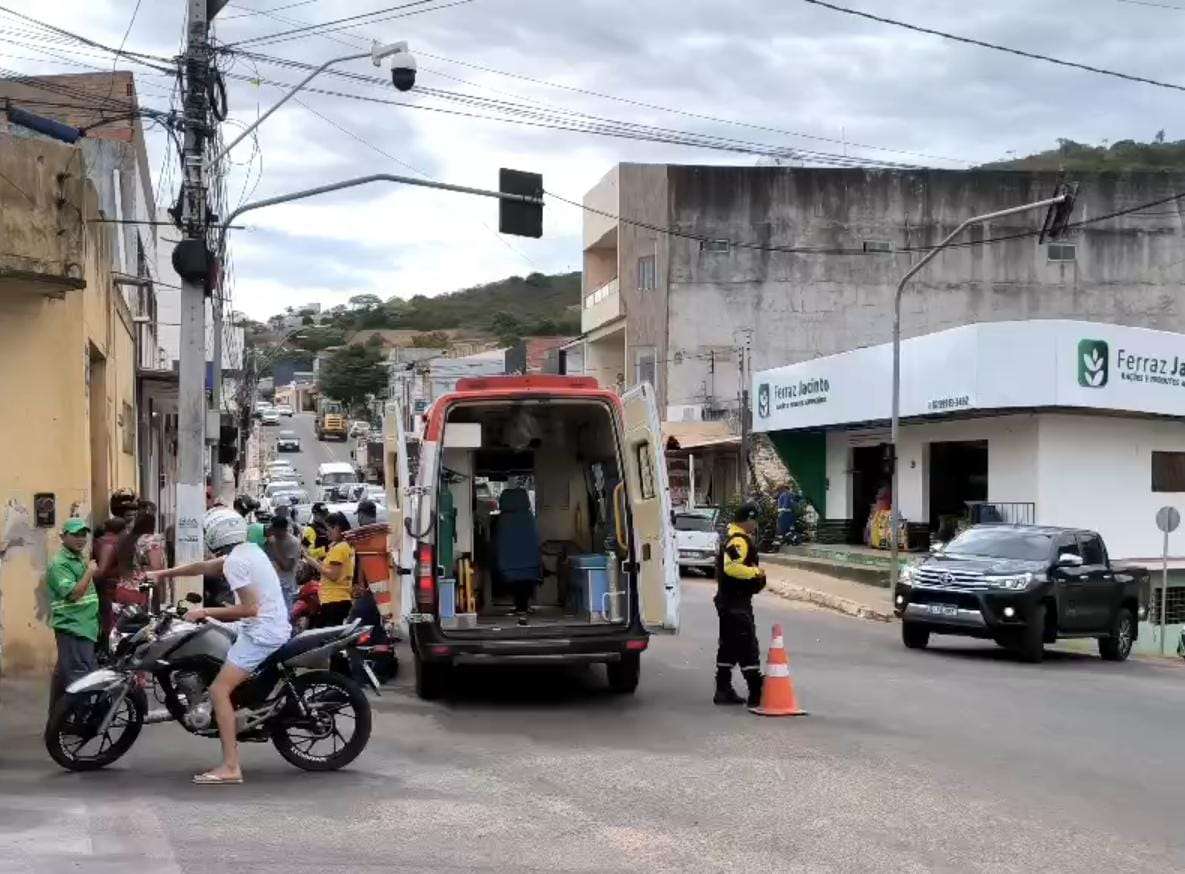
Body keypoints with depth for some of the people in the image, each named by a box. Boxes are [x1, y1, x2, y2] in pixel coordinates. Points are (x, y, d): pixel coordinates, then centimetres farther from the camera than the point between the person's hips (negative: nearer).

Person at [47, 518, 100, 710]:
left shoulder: (80, 560, 18)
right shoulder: (59, 563, -13)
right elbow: (73, 593, -22)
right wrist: (90, 572, -17)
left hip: (85, 627, 10)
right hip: (72, 629, -10)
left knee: (63, 673, 14)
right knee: (79, 678, -15)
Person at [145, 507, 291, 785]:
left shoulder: (234, 562, -15)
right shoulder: (249, 550, 13)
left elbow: (250, 608, -21)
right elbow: (204, 567, 24)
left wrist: (205, 611, -15)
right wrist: (164, 573, 30)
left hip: (260, 633, -10)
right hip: (277, 628, 10)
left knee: (219, 690, -14)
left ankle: (231, 767, -20)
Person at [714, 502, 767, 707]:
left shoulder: (731, 538, 16)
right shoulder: (739, 540, -18)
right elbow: (732, 567, -31)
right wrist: (756, 572, -19)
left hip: (727, 600, 11)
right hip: (737, 602, -11)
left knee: (728, 646, 15)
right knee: (748, 646, -8)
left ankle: (723, 690, 20)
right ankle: (757, 694, -7)